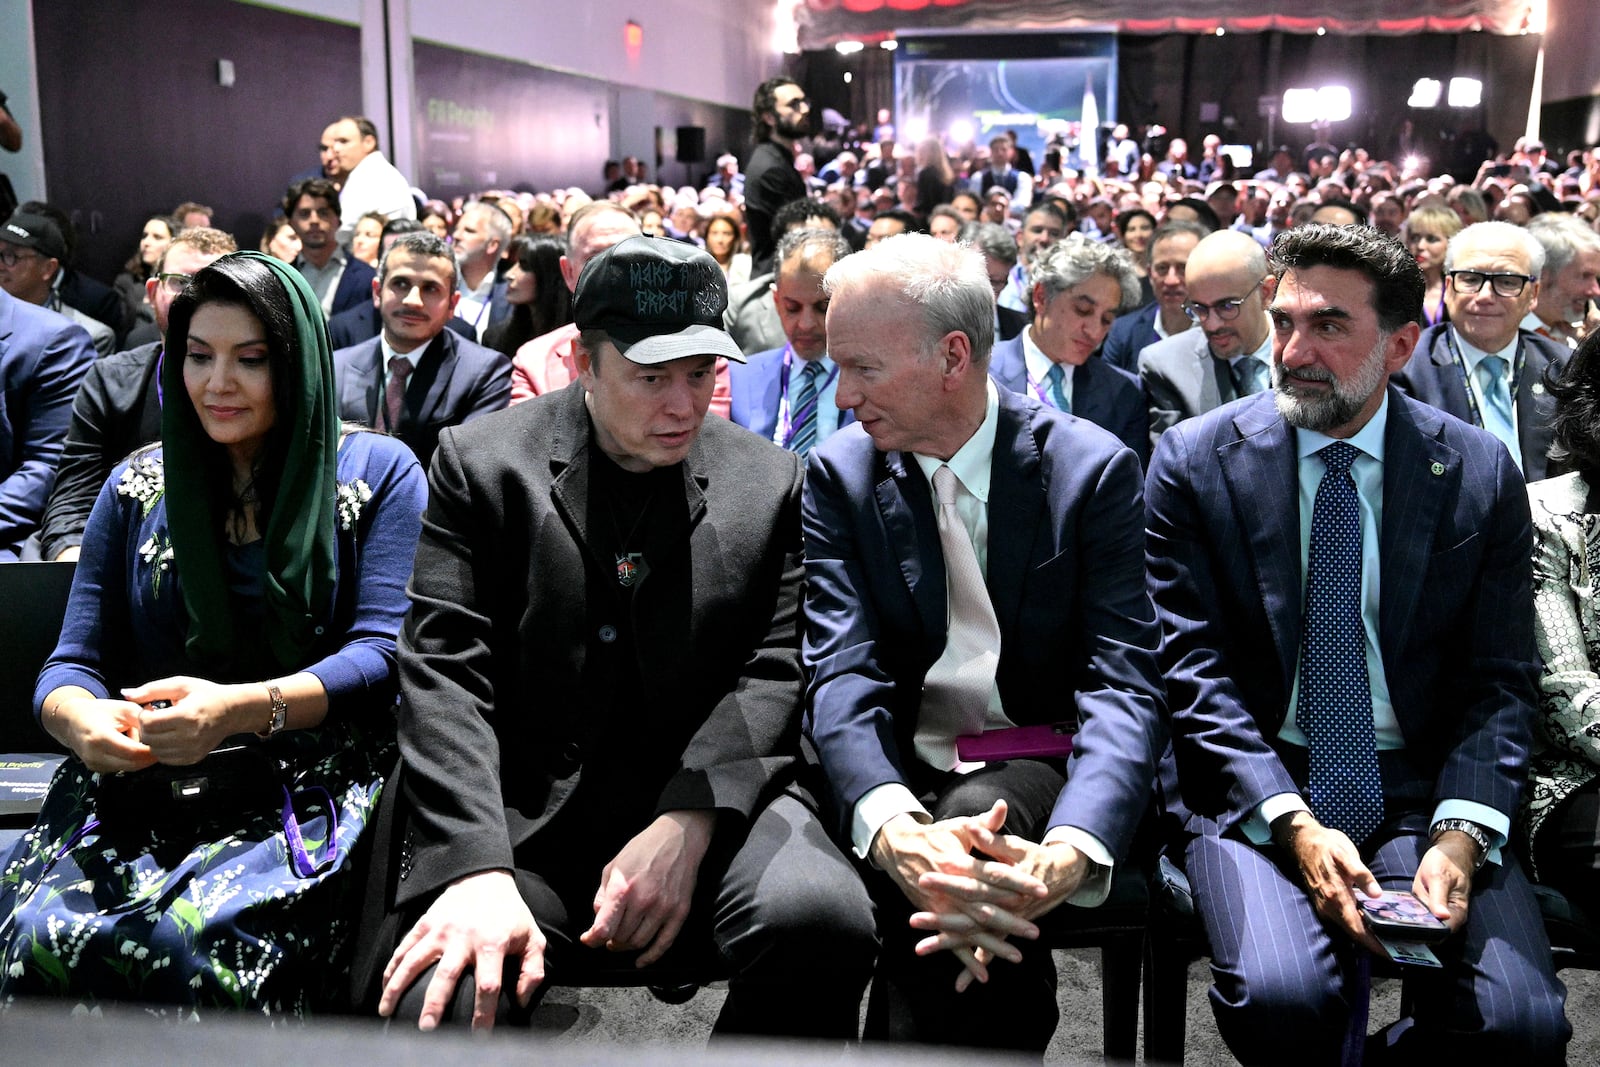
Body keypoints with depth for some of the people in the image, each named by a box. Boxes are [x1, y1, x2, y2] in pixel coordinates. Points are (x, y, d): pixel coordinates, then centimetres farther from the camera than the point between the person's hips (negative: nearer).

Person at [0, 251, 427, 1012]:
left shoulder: (378, 472, 3)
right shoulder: (139, 483, 13)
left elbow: (383, 654, -7)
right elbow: (72, 663, 10)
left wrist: (244, 708, -25)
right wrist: (81, 718, -16)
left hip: (312, 775, -3)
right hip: (143, 777, 4)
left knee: (196, 944, -30)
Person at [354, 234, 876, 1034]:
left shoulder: (770, 481, 8)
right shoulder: (480, 461, 3)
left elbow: (775, 669, 2)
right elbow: (444, 674, -5)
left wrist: (687, 824, -16)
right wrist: (477, 868, -20)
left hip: (704, 804, 2)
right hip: (518, 813, -1)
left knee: (822, 922, -27)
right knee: (443, 1004, -29)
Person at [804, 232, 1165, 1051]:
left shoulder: (1093, 468, -6)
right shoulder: (840, 473, 0)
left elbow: (1122, 683, -13)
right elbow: (843, 672, -11)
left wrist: (1070, 851, -34)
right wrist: (893, 827, -33)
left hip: (1034, 769, -1)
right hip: (904, 777, 2)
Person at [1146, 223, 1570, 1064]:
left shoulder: (1479, 472, 3)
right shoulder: (1195, 460, -2)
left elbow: (1497, 682, 3)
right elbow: (1193, 667, -5)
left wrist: (1461, 833, -14)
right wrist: (1292, 822, -17)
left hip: (1421, 786, 2)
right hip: (1254, 782, -1)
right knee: (1282, 997, -28)